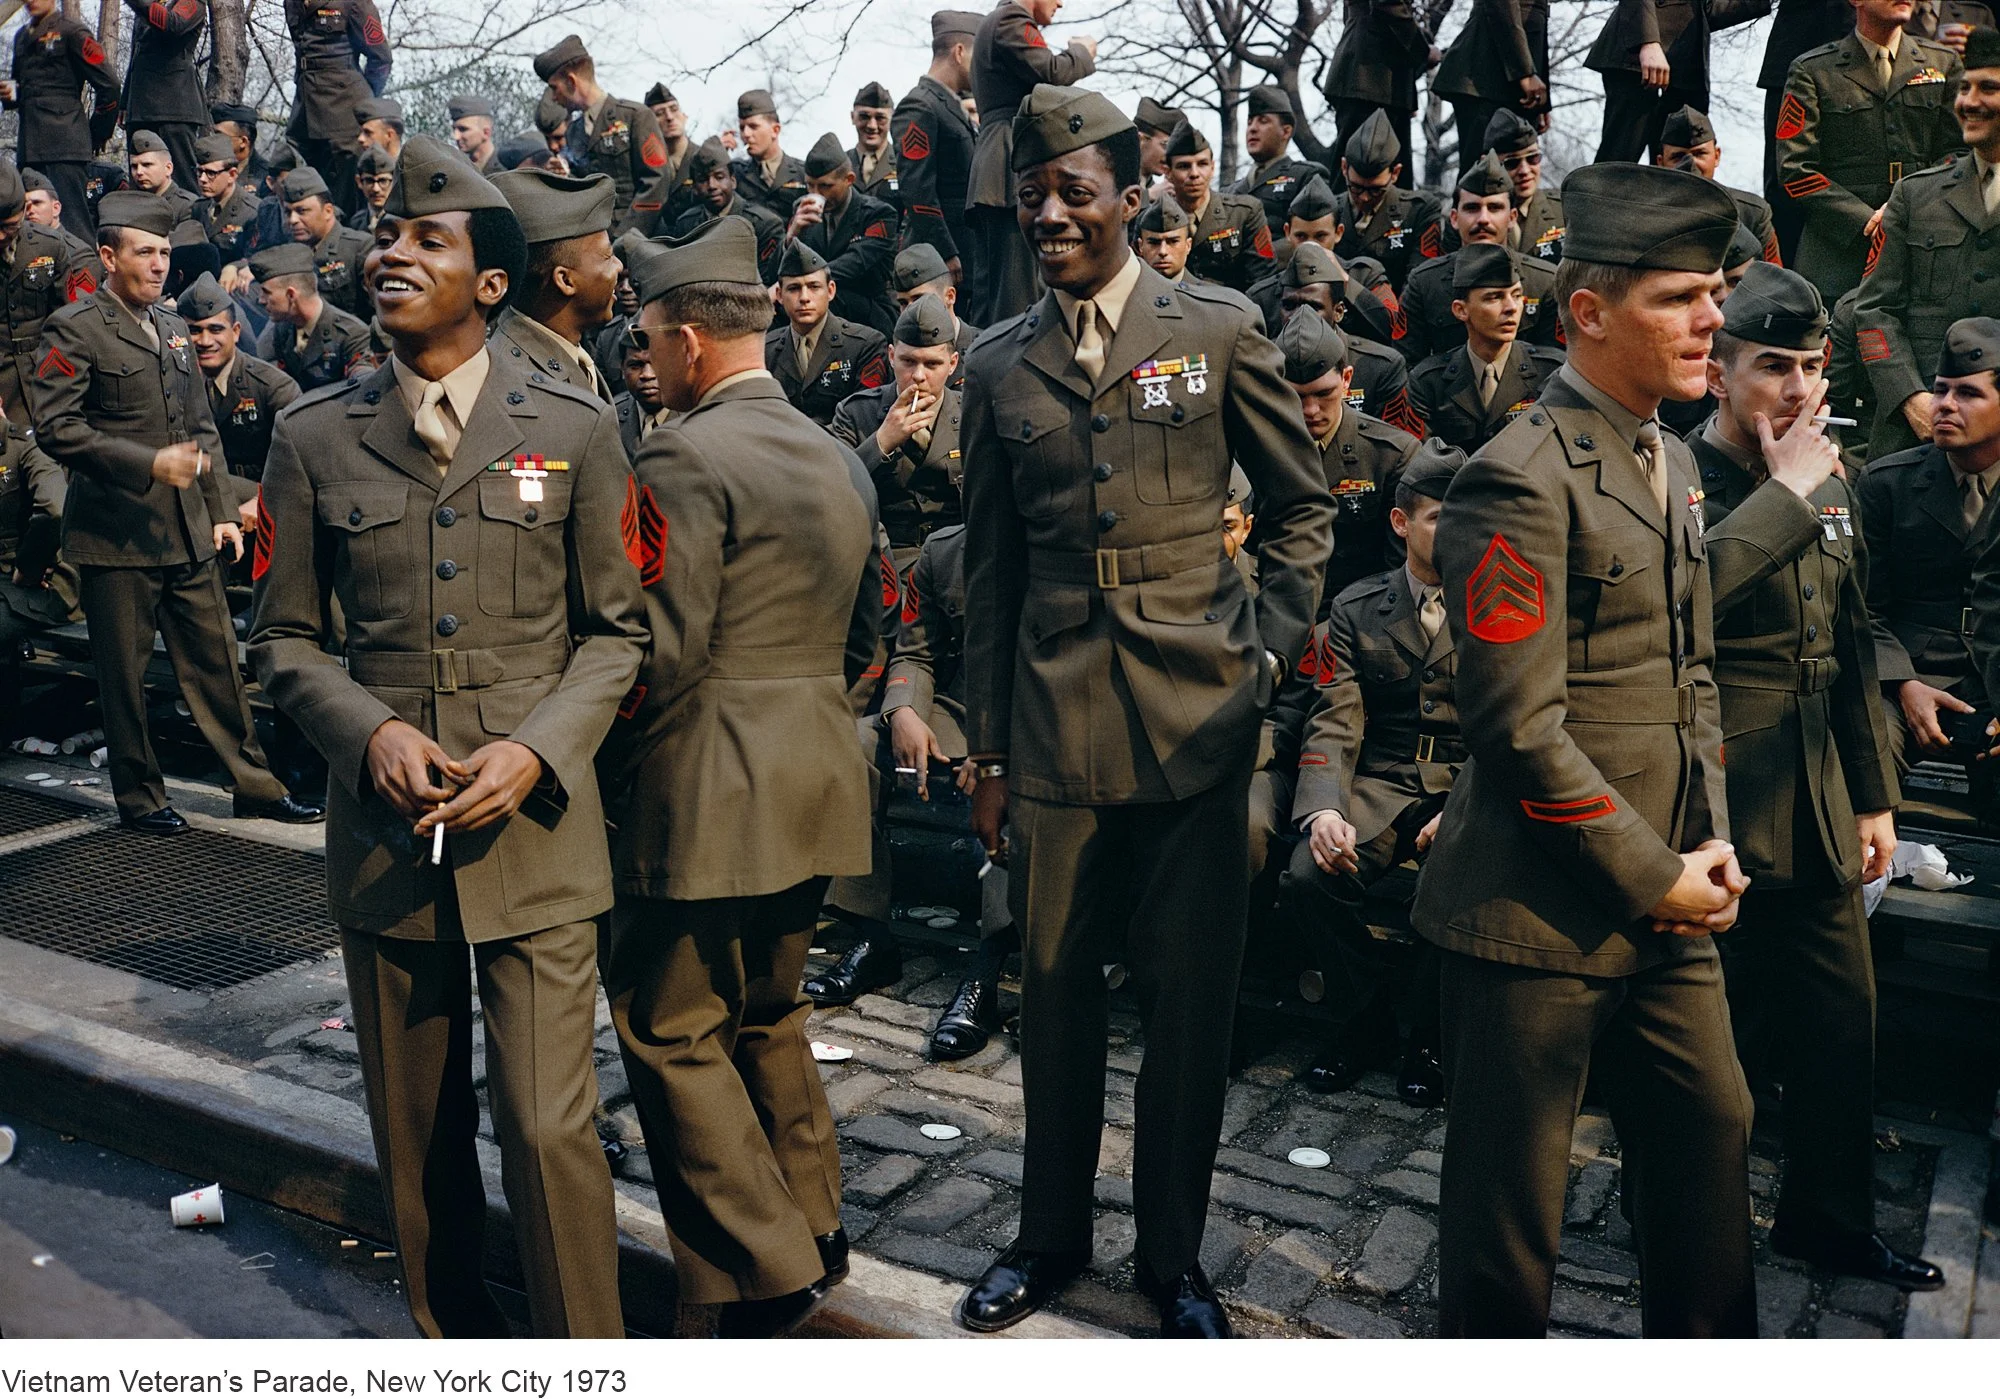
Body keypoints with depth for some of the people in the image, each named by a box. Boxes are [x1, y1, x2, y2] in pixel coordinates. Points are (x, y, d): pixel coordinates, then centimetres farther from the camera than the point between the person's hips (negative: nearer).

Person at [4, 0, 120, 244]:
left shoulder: (72, 31, -1)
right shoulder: (22, 36, 22)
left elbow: (108, 84, -4)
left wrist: (97, 135, 0)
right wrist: (12, 93, 9)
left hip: (64, 143, -7)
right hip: (29, 146, 7)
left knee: (72, 221, -13)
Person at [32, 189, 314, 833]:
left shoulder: (172, 327, 16)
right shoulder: (74, 328, -6)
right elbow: (55, 428, -14)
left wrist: (220, 511, 14)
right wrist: (148, 464, -21)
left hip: (189, 535, 6)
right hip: (116, 535, -6)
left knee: (217, 661, 9)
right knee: (124, 674, 5)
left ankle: (254, 784, 17)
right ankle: (139, 797, 18)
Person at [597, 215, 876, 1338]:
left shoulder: (688, 457, -14)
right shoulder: (841, 461, 12)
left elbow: (666, 648, -19)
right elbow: (864, 630, 17)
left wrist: (610, 752, -4)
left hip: (712, 790, -9)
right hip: (816, 783, 9)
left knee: (670, 1028, 3)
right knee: (769, 1012, 21)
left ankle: (767, 1275, 7)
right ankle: (817, 1230, 30)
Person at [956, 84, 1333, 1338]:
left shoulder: (1219, 331, 2)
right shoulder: (1001, 367, 9)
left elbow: (1304, 504, 9)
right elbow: (991, 567, 11)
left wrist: (1270, 649, -1)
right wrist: (986, 744, 10)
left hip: (1197, 712, -2)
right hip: (1054, 717, 2)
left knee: (1191, 993, 4)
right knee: (1055, 988, 10)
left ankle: (1175, 1255, 23)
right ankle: (1053, 1234, 30)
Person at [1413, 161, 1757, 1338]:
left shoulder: (1672, 462, 14)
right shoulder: (1522, 480, -17)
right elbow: (1522, 729, -21)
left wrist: (1712, 845, 7)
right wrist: (1653, 881, -13)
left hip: (1668, 899, 9)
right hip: (1543, 913, -9)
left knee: (1712, 1135, 20)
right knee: (1511, 1199, 5)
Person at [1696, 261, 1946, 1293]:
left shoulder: (1829, 490, 11)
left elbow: (1852, 651, 18)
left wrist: (1874, 796, 17)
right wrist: (1785, 493, -23)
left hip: (1816, 813, 8)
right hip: (1711, 811, -7)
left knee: (1841, 1022, 16)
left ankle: (1829, 1220, 35)